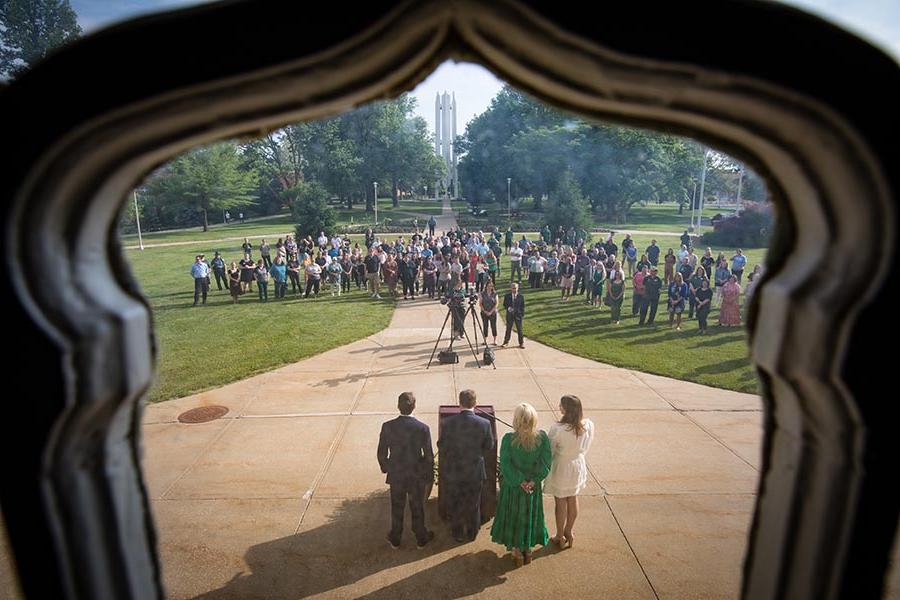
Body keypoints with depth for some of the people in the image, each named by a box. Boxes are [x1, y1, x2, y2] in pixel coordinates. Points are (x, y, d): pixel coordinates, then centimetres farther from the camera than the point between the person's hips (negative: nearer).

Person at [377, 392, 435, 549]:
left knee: (397, 508, 21)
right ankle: (421, 538, 39)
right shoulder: (423, 428, -21)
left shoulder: (387, 427, -17)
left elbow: (382, 454, -8)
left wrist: (385, 468, 11)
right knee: (417, 508, 20)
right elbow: (429, 456, -13)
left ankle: (395, 539, 40)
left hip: (396, 476, 1)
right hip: (417, 476, -1)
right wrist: (429, 473, 5)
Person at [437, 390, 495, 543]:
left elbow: (441, 446, -8)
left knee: (455, 503, 21)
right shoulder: (484, 424, -18)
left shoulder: (448, 422, -19)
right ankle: (471, 533, 39)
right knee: (473, 504, 21)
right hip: (475, 472, 0)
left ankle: (457, 533, 38)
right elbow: (489, 449, -6)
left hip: (453, 472, 0)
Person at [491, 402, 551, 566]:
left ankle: (517, 550, 33)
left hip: (512, 485, -2)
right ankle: (528, 549, 38)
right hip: (534, 487, 2)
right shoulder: (542, 437, -17)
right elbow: (546, 461, -16)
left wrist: (520, 482, -13)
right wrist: (534, 481, -13)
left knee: (513, 515, 19)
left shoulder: (509, 439, -23)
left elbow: (505, 464, -21)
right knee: (530, 515, 23)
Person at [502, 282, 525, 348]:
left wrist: (522, 314, -3)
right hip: (510, 315, 1)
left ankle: (521, 343, 14)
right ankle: (506, 342, 19)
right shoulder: (507, 296, 2)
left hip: (518, 315, 0)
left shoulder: (521, 297, 0)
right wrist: (508, 308, -15)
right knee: (508, 329, 7)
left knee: (519, 329, 3)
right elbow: (504, 304, 6)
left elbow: (523, 306, 4)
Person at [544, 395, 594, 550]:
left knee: (560, 502, 16)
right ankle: (568, 532, 41)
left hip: (561, 467, -4)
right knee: (573, 499, 23)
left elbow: (550, 451, -19)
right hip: (578, 464, 4)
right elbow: (586, 447, -2)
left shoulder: (557, 428, -32)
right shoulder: (589, 425, -18)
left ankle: (560, 537, 33)